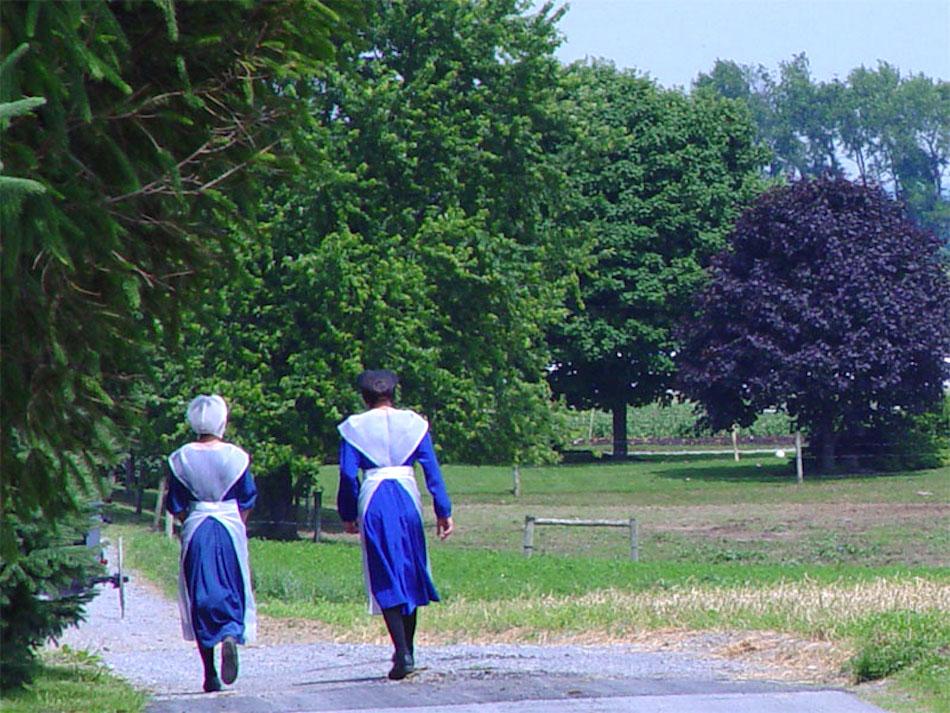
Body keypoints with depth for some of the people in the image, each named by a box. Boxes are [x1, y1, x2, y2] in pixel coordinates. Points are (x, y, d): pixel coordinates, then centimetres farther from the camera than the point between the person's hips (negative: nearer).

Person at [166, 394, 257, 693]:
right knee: (232, 590, 9)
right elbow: (248, 500, 3)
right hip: (230, 526, -1)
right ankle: (231, 635, -25)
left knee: (200, 597, 6)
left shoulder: (182, 459, -3)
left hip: (196, 530, 1)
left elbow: (176, 506, 2)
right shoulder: (236, 456, -4)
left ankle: (210, 674, 4)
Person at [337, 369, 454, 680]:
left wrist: (348, 514, 7)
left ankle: (402, 653, -13)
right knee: (411, 575, 15)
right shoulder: (414, 423, 7)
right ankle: (407, 650, 21)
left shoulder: (354, 428, 3)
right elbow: (431, 468, 3)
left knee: (386, 581, -1)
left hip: (373, 501, -2)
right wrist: (443, 511, 6)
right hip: (408, 497, 2)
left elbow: (348, 474, -2)